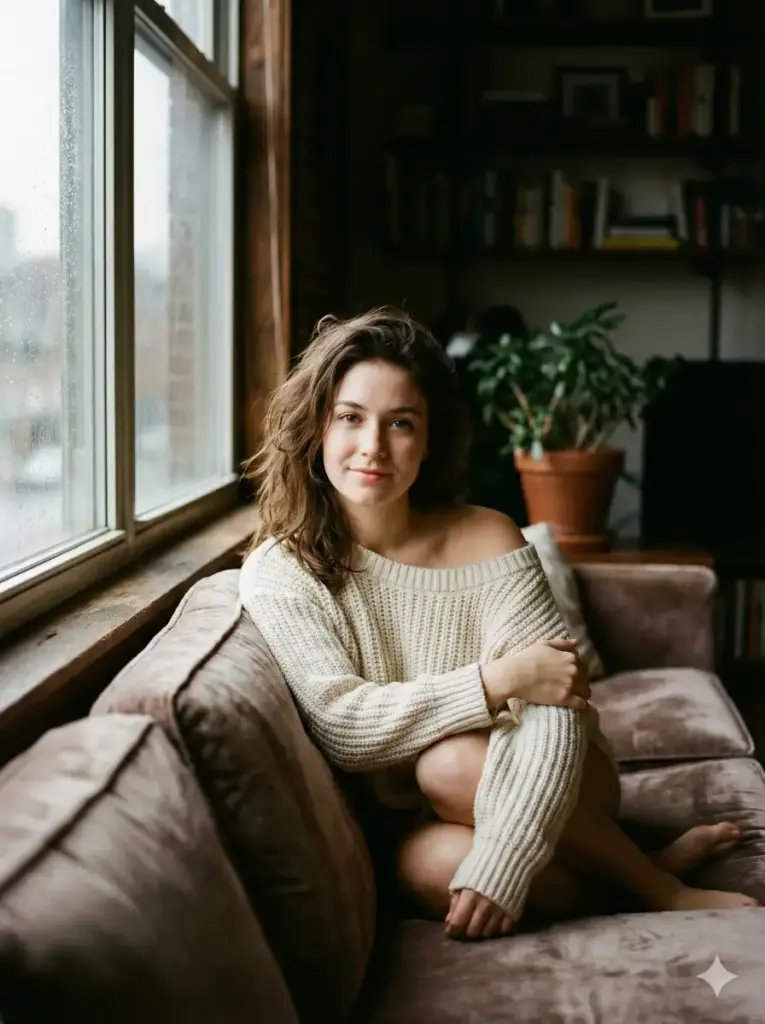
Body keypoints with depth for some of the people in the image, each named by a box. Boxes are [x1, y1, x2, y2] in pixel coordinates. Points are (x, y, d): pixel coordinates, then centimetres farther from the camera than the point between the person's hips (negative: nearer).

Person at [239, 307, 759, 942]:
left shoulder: (487, 539, -12)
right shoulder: (277, 573, -10)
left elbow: (556, 711, -21)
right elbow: (340, 726, -19)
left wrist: (500, 866, -33)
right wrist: (497, 680, -26)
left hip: (523, 786, -1)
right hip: (421, 821, 1)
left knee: (451, 764, -33)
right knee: (431, 866, -33)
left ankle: (658, 886, -10)